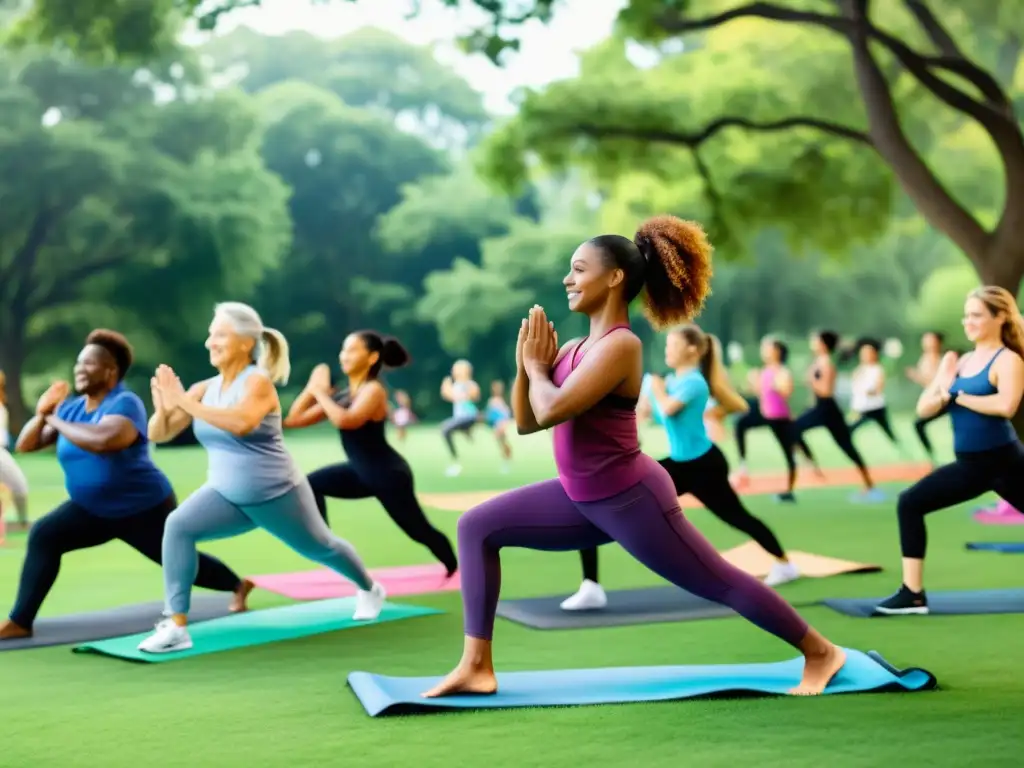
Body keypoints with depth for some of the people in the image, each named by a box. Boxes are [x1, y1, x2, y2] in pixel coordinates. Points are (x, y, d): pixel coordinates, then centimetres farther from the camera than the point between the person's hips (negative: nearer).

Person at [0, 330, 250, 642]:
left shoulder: (125, 403, -22)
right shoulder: (71, 408, -1)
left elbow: (102, 440, -43)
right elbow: (25, 445, 1)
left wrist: (55, 421, -31)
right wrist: (41, 413, -17)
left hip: (144, 509, -6)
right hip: (93, 510, 6)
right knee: (43, 536, -15)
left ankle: (238, 585, 40)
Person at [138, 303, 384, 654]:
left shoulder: (258, 382, -21)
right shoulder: (204, 389, -5)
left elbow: (241, 422, -42)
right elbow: (158, 434, -5)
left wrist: (185, 404, -42)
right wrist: (162, 407, -26)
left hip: (277, 494, -4)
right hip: (226, 495, 4)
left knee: (321, 547, 19)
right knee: (177, 526, -22)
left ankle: (369, 589, 51)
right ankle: (176, 626, -19)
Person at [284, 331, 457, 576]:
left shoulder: (373, 390, -19)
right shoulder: (344, 395, 5)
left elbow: (345, 420, -40)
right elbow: (294, 420, 3)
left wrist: (320, 392, -27)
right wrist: (311, 389, -8)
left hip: (389, 474, -8)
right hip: (363, 472, 8)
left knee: (420, 531, 4)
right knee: (311, 485, -3)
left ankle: (459, 569, 27)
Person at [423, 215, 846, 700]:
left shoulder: (621, 346, -20)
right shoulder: (577, 347, 8)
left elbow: (552, 411, -28)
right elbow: (525, 423, 9)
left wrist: (536, 366, -10)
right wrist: (525, 365, -5)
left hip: (630, 499, -9)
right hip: (585, 500, 9)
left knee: (719, 583, 3)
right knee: (475, 528, 1)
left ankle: (820, 652, 22)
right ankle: (476, 667, 0)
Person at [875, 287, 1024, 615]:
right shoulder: (960, 362, 7)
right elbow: (923, 409, 4)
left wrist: (959, 397, -19)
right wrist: (944, 391, -17)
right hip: (970, 465, 7)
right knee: (909, 503, -3)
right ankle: (913, 594, 0)